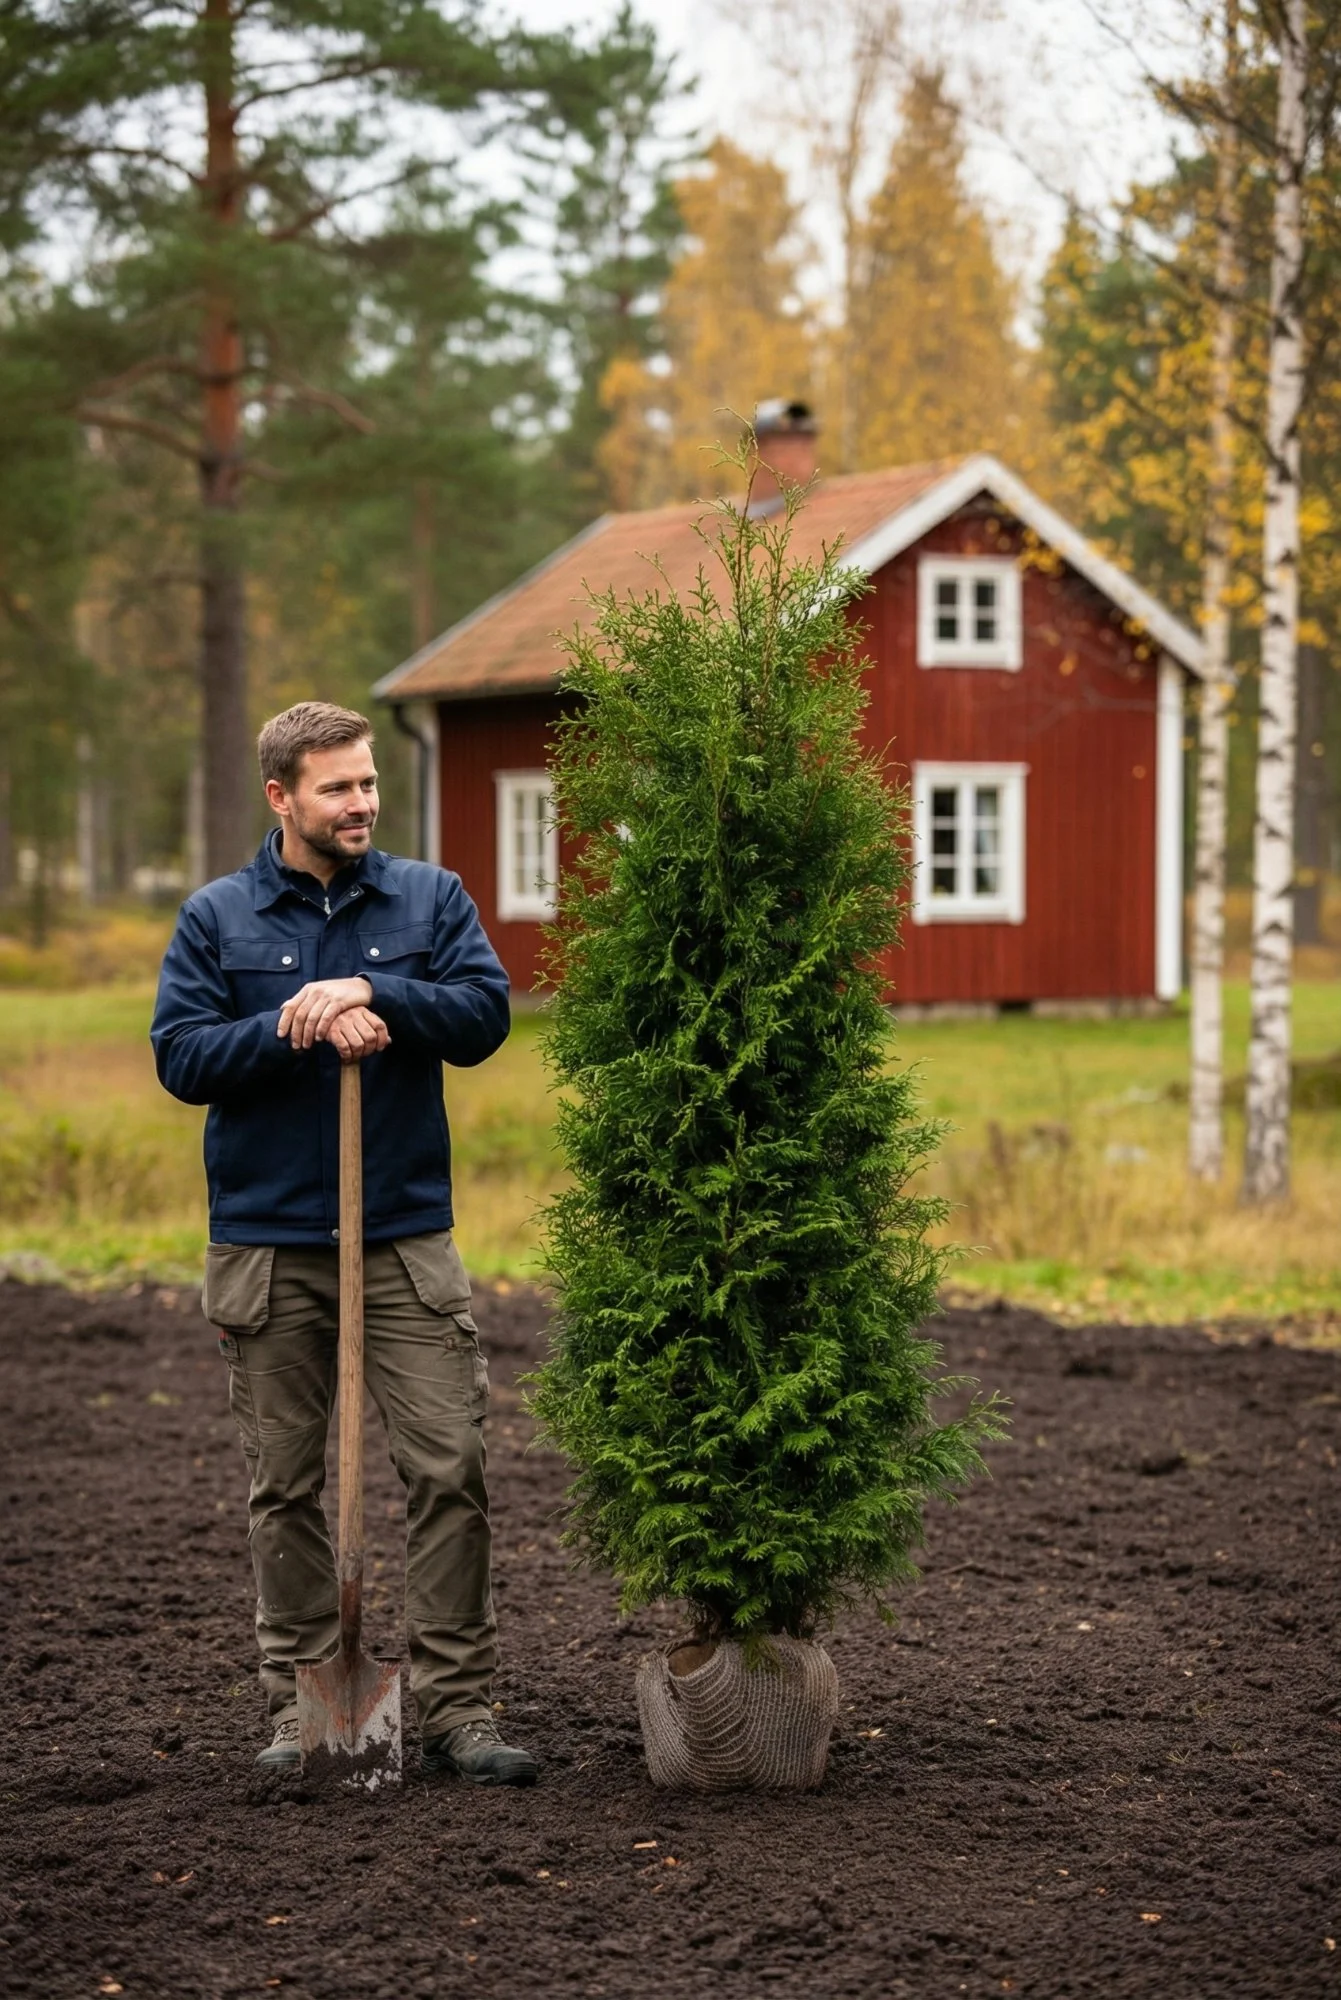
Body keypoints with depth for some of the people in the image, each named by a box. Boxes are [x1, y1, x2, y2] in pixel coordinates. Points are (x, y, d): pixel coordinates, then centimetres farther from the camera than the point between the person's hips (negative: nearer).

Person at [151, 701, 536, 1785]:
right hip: (266, 1246, 0)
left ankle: (458, 1705, 0)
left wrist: (369, 992, -18)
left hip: (407, 1237, 0)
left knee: (451, 1468, -6)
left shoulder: (430, 899, 6)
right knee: (286, 1487, 7)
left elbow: (485, 1014, -7)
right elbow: (182, 1056, -4)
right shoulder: (218, 918, 4)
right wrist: (301, 1027, -15)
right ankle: (300, 1703, 18)